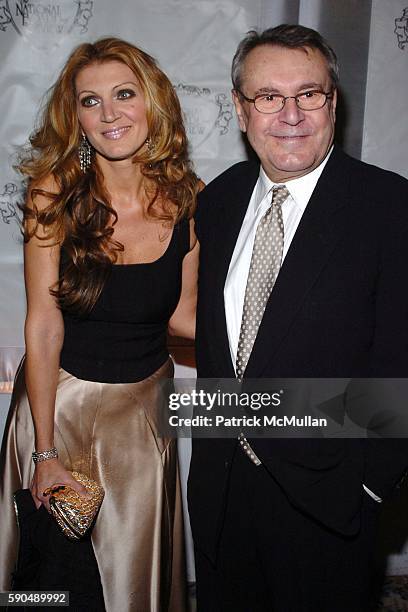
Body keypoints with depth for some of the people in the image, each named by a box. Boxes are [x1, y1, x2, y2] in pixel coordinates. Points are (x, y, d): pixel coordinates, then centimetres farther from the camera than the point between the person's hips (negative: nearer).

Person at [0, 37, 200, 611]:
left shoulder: (189, 199, -10)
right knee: (57, 563, 17)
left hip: (144, 404, 2)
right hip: (59, 397, -1)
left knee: (135, 559, 20)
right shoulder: (55, 193, -16)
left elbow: (183, 313, -3)